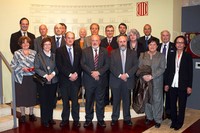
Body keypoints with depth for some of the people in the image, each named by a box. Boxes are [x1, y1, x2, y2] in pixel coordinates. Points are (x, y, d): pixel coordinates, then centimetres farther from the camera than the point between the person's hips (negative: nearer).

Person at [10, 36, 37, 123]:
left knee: (32, 95, 9)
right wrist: (22, 69, -16)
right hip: (21, 78, -2)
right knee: (21, 96, 3)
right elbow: (13, 66, -4)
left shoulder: (34, 53, 6)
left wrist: (34, 68, -10)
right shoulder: (17, 53, 0)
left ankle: (31, 114, 25)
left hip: (32, 78, 2)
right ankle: (22, 115, 19)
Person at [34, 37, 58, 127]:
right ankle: (44, 120, 14)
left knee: (51, 101, 9)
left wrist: (53, 74, -12)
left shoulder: (54, 56, 10)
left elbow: (57, 67, 6)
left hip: (53, 81, 3)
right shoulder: (38, 56, 0)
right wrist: (45, 75, -16)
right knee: (43, 101, 3)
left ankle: (50, 118, 23)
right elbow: (36, 68, -6)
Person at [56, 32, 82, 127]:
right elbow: (59, 65, -8)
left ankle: (76, 119, 17)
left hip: (76, 79, 2)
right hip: (64, 79, -1)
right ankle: (65, 119, 21)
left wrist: (76, 74, -10)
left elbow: (80, 64, 6)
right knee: (65, 101, 8)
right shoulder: (59, 50, -1)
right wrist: (69, 75, -14)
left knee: (75, 100, 7)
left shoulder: (78, 50, 8)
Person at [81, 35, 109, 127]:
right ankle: (88, 119, 23)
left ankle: (100, 119, 21)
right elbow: (83, 64, -5)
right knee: (89, 100, 9)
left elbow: (107, 64, -2)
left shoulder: (104, 51, 5)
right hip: (89, 80, 0)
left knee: (100, 100, 8)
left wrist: (99, 72, -16)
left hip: (101, 80, 1)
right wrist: (91, 72, -17)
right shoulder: (85, 51, 2)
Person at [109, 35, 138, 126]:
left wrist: (127, 74, -14)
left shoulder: (133, 53, 5)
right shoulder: (113, 53, 3)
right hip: (116, 80, 0)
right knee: (116, 100, 9)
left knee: (127, 100, 9)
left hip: (128, 80, 1)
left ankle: (127, 118, 22)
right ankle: (115, 118, 21)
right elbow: (111, 66, -4)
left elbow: (135, 66, -2)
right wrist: (119, 75, -14)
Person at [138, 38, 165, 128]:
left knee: (157, 100, 3)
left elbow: (162, 69, -8)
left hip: (157, 82, -2)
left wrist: (151, 76, -17)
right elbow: (139, 67, 3)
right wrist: (144, 75, -15)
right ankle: (149, 117, 29)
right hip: (145, 81, 2)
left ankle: (158, 119, 17)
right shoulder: (142, 55, 6)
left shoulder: (161, 56, 0)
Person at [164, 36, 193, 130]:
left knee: (182, 105, 7)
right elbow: (168, 70, 6)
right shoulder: (171, 56, 7)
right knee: (172, 104, 10)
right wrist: (166, 84, 2)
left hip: (183, 86, -2)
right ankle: (173, 121, 25)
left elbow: (190, 72, -2)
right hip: (172, 85, 2)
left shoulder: (188, 56, 0)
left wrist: (189, 86, -7)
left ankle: (179, 123, 20)